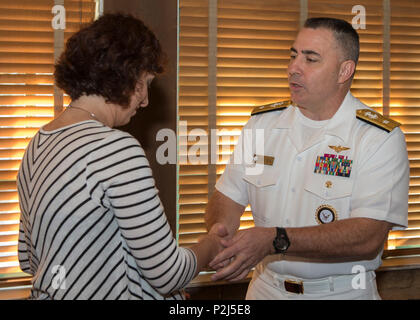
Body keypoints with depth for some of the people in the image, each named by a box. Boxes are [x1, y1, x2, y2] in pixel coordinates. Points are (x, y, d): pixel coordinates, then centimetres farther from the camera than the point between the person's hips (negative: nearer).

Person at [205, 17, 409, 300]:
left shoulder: (382, 139, -15)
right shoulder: (262, 122, 1)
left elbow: (369, 238, -25)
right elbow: (228, 197, 2)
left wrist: (275, 240, -34)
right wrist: (220, 229, -22)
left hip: (343, 292, -4)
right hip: (266, 287, 4)